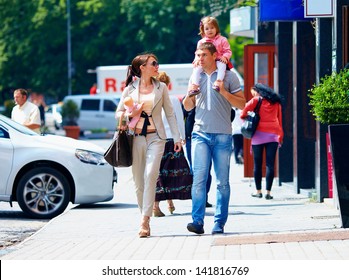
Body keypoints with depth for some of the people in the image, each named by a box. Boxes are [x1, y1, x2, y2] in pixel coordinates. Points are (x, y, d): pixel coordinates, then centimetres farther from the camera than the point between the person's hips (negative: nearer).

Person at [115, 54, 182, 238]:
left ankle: (145, 220, -23)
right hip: (136, 138, 1)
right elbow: (118, 112, 12)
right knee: (138, 181, 1)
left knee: (150, 174, -19)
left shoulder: (161, 88, 11)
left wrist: (176, 138, 7)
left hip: (156, 137, -1)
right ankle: (145, 220, 12)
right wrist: (130, 114, -10)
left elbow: (170, 113, 13)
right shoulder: (130, 89, 7)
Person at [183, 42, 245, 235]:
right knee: (199, 178, -9)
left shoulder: (228, 76, 5)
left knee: (222, 181, 0)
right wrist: (190, 93, 0)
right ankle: (197, 221, -13)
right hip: (200, 133, 2)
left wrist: (224, 92, -12)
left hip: (222, 135, -2)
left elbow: (242, 104, 1)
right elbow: (187, 107, 21)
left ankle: (219, 223, 3)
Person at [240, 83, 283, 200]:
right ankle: (268, 192, -6)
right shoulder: (276, 102, 16)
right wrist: (280, 135, 16)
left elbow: (245, 108, -9)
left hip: (260, 133, -3)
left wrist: (243, 116, 12)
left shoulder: (257, 100, 3)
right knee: (270, 164, -1)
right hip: (274, 134, 3)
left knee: (257, 164, 5)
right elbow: (279, 119, 15)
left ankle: (258, 191, 6)